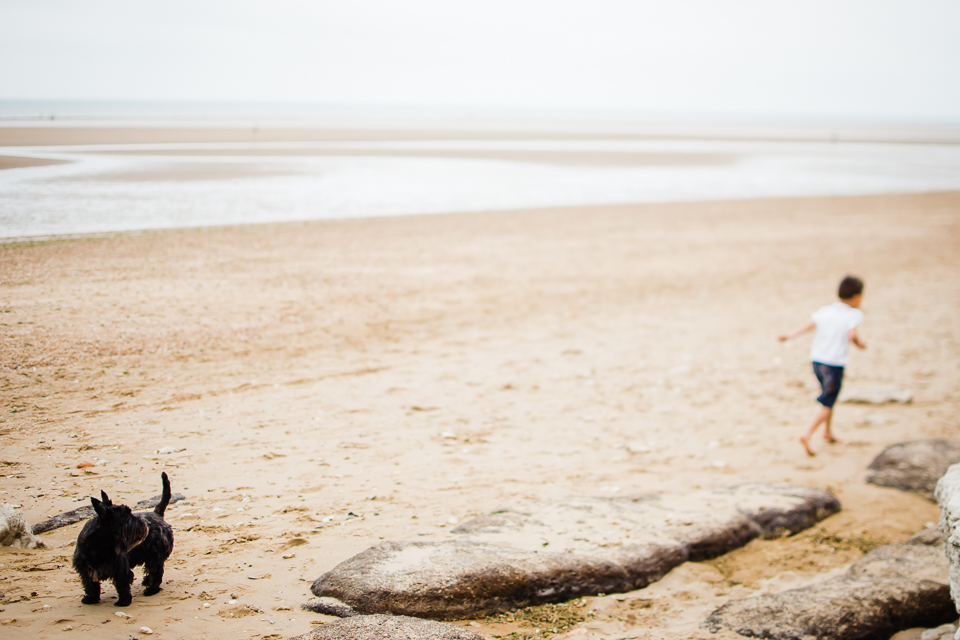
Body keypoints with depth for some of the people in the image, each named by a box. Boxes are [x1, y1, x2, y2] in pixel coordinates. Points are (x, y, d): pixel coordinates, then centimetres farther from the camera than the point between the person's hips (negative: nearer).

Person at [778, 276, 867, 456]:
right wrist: (860, 344, -2)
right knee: (827, 404, -1)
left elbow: (809, 325, -5)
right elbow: (851, 335, -21)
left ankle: (828, 431, 37)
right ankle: (807, 435, -16)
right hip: (835, 364, -7)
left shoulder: (826, 310, 8)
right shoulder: (854, 314, -6)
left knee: (829, 395, 27)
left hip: (817, 360, 7)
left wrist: (790, 336, -7)